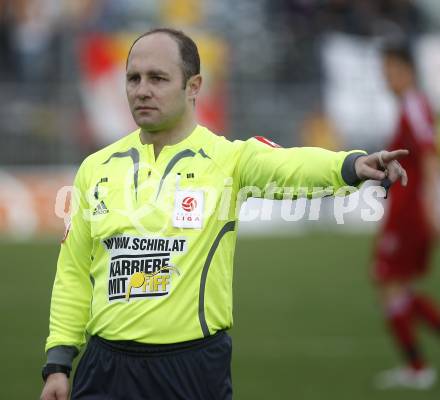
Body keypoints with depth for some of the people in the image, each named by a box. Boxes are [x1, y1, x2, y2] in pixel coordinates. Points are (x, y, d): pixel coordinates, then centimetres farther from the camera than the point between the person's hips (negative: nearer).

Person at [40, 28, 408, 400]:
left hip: (195, 369, -3)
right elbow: (74, 273, 13)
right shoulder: (96, 168, 8)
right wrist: (58, 363, 6)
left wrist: (351, 164, -45)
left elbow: (292, 165, -25)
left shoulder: (228, 158, -4)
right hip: (106, 368, 3)